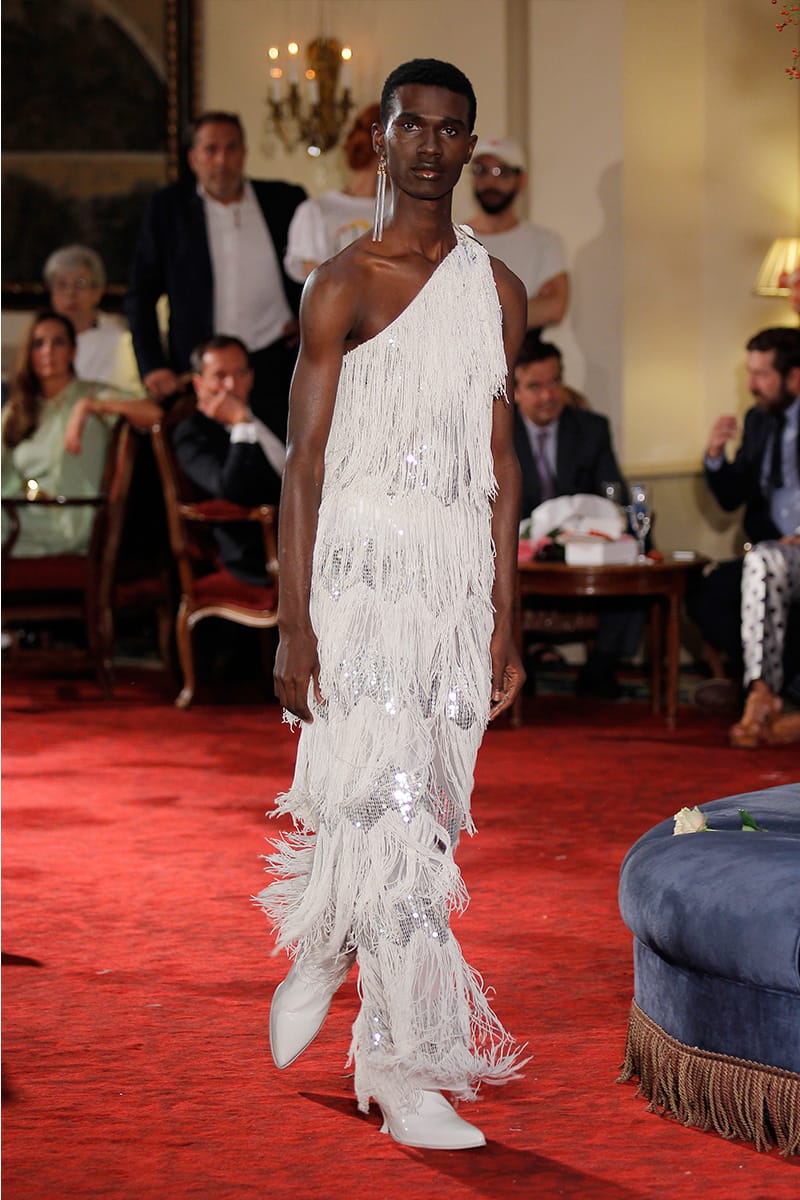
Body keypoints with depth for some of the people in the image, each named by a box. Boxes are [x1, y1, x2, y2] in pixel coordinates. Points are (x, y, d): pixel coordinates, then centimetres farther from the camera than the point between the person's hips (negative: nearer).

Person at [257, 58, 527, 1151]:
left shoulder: (498, 291, 13)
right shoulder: (344, 285, -1)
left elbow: (500, 461, 14)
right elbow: (304, 461, -4)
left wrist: (506, 621, 11)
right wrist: (293, 623, -10)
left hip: (460, 576, 5)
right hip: (361, 568, -5)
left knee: (421, 805, 5)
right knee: (387, 807, -11)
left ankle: (322, 961, 30)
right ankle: (408, 1075, -9)